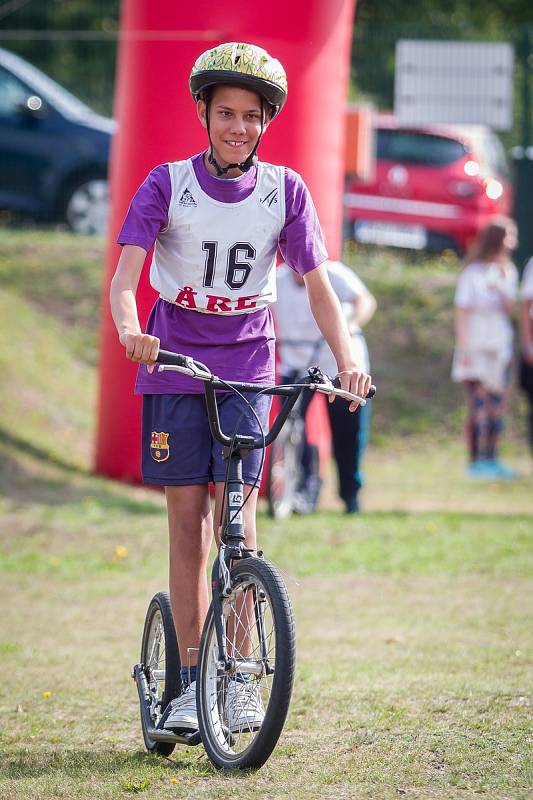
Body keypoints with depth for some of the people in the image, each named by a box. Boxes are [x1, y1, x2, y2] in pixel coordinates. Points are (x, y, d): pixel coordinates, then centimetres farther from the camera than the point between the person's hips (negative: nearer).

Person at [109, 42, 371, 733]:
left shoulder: (286, 191, -1)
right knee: (187, 519, -1)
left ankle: (239, 675, -1)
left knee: (237, 512, -10)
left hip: (247, 367, 0)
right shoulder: (167, 184, -5)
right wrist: (130, 329, -37)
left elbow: (317, 285, -1)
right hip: (175, 365, 0)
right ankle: (191, 678, 4)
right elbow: (125, 275, -15)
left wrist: (347, 360, -17)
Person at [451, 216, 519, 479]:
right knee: (478, 406, -10)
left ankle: (491, 460, 13)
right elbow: (462, 312, -8)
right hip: (476, 347, -6)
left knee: (497, 406, 7)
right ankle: (476, 461, -9)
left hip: (500, 347, 6)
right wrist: (463, 349, -13)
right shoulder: (474, 273, -8)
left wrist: (500, 290, -17)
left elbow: (508, 307, 3)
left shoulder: (507, 272, 10)